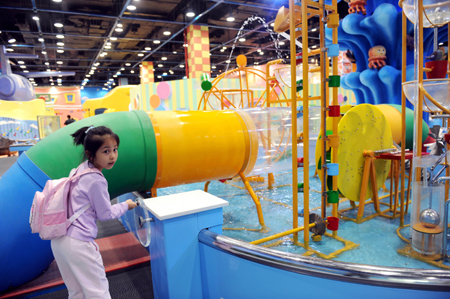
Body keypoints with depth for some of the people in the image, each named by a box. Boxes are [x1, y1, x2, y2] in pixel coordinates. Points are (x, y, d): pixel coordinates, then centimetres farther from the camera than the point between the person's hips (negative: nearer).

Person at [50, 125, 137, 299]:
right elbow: (105, 214, -8)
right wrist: (126, 205, 6)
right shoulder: (96, 181, -19)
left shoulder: (78, 169, 5)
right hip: (78, 244, -9)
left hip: (58, 240, 9)